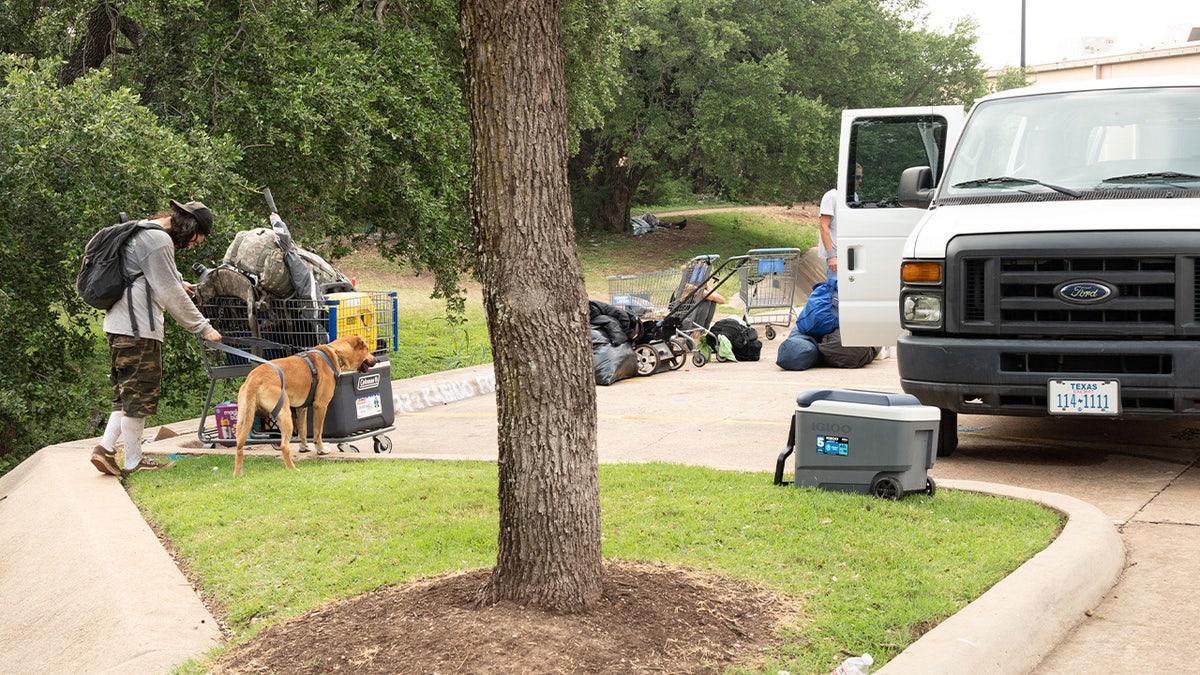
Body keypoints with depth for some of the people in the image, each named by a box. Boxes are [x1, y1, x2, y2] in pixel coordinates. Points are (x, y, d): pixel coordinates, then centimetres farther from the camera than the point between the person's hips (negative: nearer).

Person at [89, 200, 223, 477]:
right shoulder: (159, 240, -13)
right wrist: (203, 328, -11)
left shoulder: (141, 232, 19)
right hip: (138, 328, -10)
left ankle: (105, 448, 5)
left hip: (118, 323, 10)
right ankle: (132, 462, 4)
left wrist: (177, 282, 36)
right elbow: (171, 294, -15)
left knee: (127, 393, 15)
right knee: (139, 394, -2)